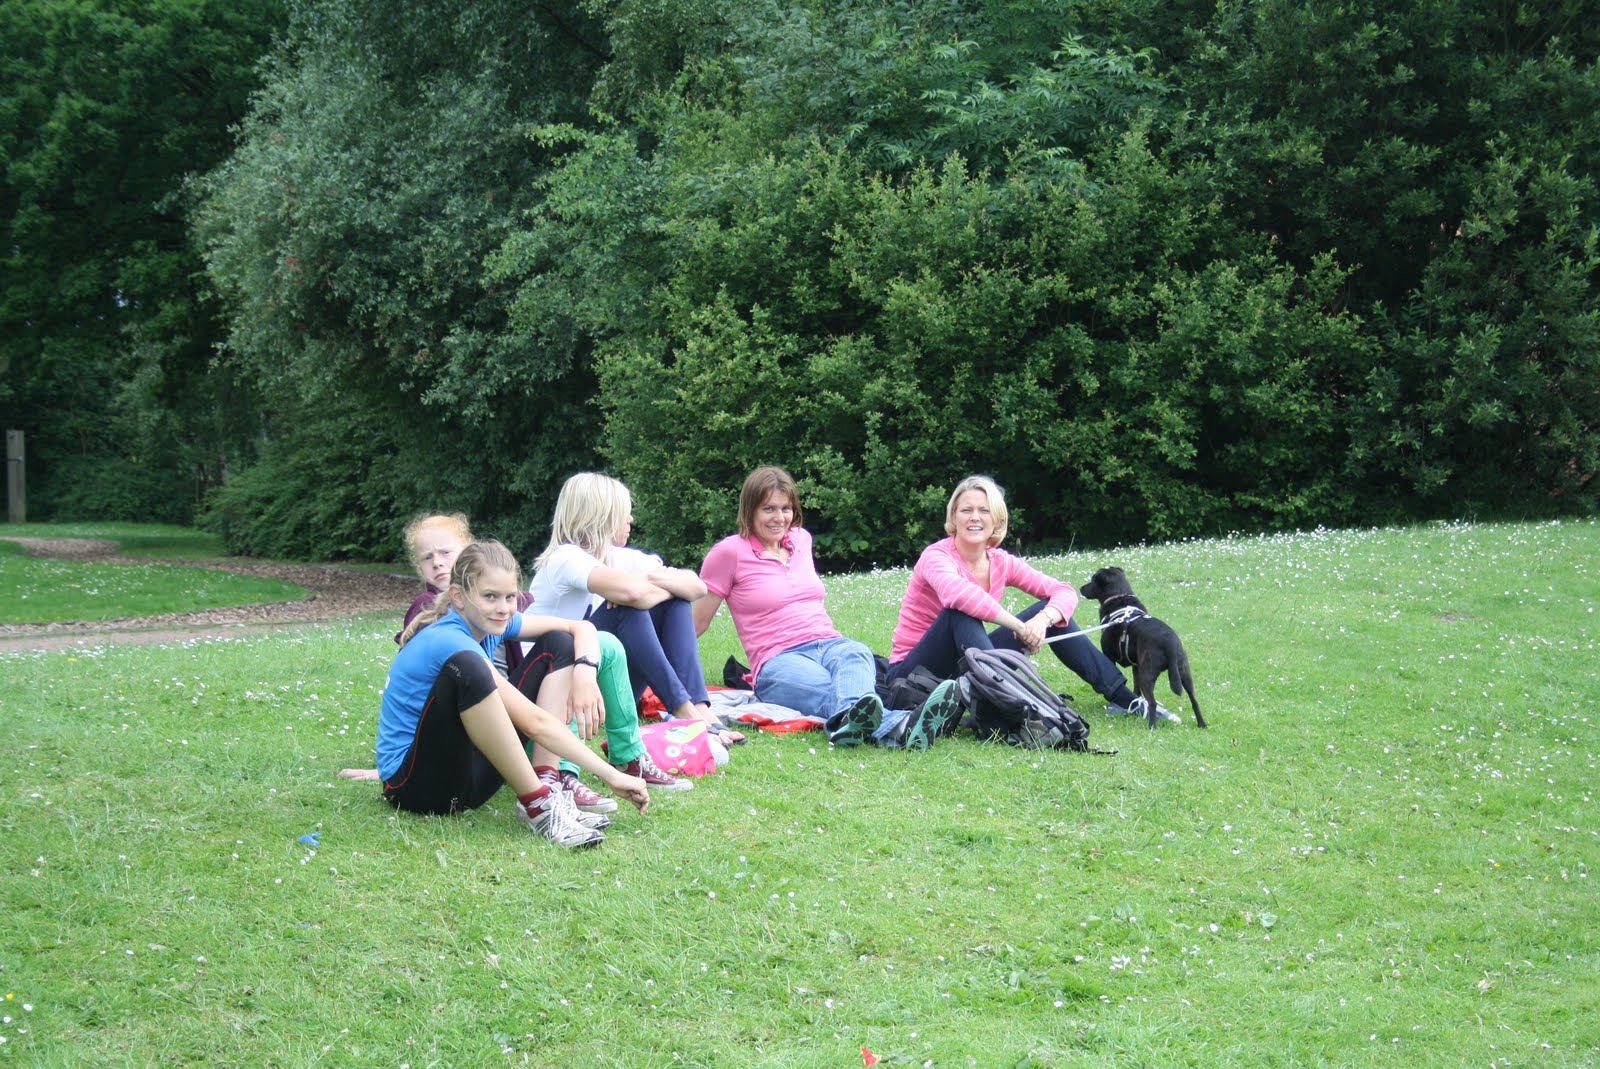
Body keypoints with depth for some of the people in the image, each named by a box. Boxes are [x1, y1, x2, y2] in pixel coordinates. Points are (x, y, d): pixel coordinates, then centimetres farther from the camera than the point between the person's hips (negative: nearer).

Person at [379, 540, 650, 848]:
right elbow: (533, 723, -26)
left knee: (560, 645, 5)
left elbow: (582, 628, 8)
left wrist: (585, 671, -15)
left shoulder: (489, 623, 2)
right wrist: (611, 776, -25)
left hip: (470, 771, 9)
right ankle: (537, 804, -29)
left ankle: (547, 780, -9)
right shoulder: (448, 640, -23)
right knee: (466, 669, -38)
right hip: (413, 784, -9)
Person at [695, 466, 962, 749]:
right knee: (831, 690, -40)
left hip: (830, 643, 5)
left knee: (856, 654, -36)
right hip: (779, 660, -4)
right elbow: (697, 622, 11)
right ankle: (895, 726, -75)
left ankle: (851, 721, -74)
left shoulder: (800, 539, 21)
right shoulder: (730, 552, 4)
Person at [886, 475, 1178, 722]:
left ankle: (1124, 698, 1)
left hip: (967, 670, 6)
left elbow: (1065, 592, -2)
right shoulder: (937, 556, -19)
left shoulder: (1001, 562, 1)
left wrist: (1043, 619, -25)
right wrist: (1020, 626, -36)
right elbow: (957, 592, -42)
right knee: (962, 609, -34)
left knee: (1051, 609, -1)